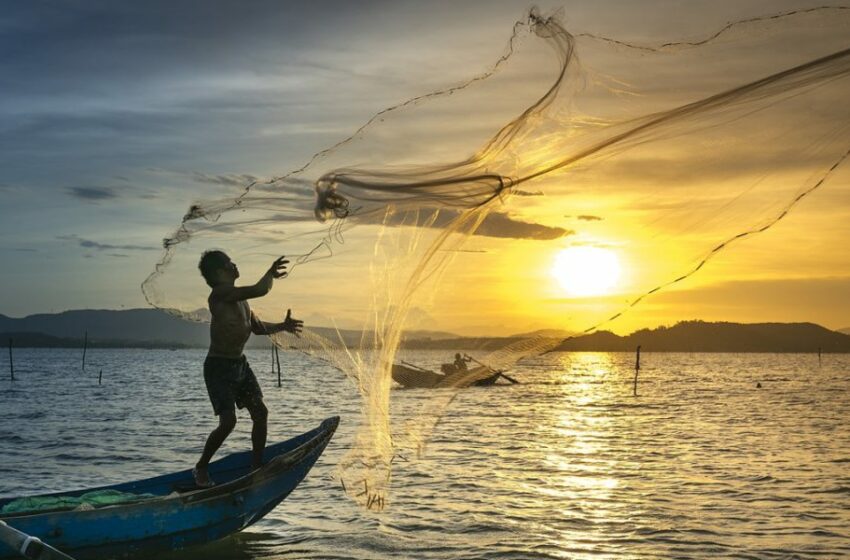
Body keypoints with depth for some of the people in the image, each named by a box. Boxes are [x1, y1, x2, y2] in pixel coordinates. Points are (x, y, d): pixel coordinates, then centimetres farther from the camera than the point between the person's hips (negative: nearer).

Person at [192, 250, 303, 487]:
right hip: (218, 367, -9)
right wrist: (271, 274, -9)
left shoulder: (240, 297, 10)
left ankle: (257, 465, 18)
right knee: (228, 421, -15)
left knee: (260, 413, 6)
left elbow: (257, 326, 22)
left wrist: (281, 326, 9)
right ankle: (201, 468, 4)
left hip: (240, 364, 9)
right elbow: (260, 290, -27)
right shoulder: (220, 293, -19)